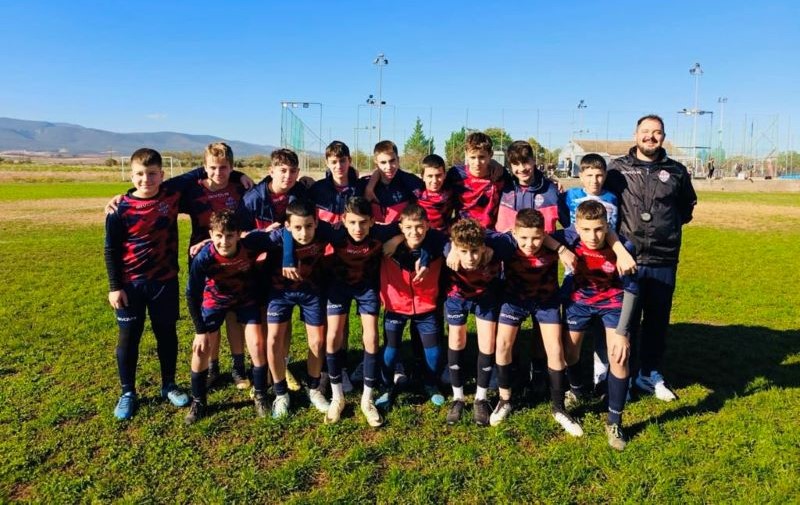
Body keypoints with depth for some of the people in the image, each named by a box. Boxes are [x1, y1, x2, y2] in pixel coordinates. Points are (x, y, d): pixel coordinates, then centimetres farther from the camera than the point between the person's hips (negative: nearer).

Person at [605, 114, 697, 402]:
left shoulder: (676, 171, 6)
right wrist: (616, 235, 2)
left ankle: (650, 374, 28)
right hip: (627, 258, -2)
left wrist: (671, 224, 11)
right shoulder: (618, 169, 1)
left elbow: (688, 204, 22)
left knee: (658, 319, 12)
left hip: (664, 260, 3)